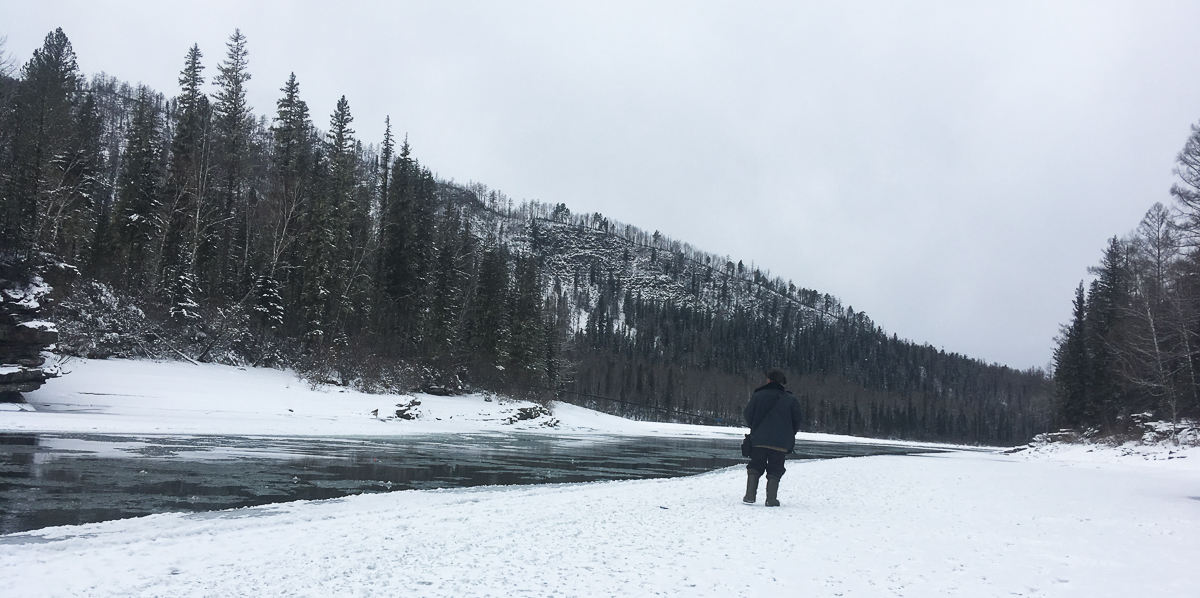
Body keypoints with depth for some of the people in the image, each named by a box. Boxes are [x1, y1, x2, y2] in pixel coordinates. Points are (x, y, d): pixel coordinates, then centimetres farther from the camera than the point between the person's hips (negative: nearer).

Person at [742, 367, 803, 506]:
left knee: (755, 467, 11)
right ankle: (771, 499, 1)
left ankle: (750, 495, 3)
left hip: (759, 440, 0)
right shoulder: (790, 399, 3)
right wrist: (789, 435, 20)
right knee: (775, 469, 6)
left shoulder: (758, 395, 2)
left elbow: (748, 416, 3)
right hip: (781, 443, 0)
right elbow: (796, 422, 4)